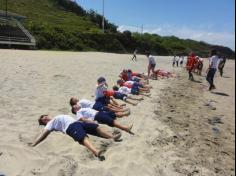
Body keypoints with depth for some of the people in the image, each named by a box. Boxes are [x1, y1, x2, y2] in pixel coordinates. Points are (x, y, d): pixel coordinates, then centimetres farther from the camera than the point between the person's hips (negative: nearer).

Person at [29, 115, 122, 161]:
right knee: (83, 137, -36)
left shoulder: (56, 118, 39)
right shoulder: (50, 124, 15)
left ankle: (112, 137, -7)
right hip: (70, 126, -9)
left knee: (96, 127, -2)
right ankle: (96, 152, -60)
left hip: (77, 123, 9)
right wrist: (34, 143, -14)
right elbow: (44, 133, 2)